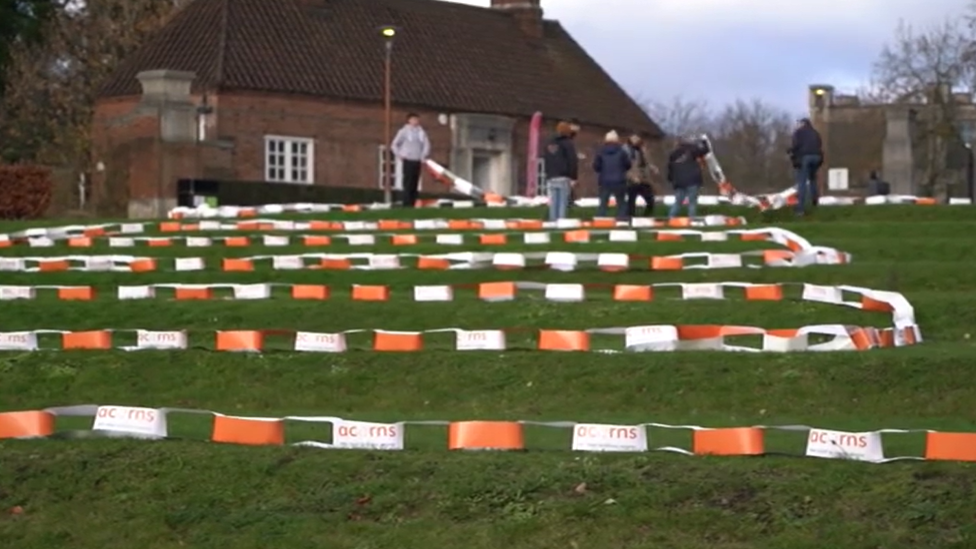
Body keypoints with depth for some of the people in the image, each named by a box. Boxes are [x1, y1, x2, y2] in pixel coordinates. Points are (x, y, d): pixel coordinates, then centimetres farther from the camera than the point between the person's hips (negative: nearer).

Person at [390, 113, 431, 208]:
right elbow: (394, 145, 3)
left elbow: (426, 145, 16)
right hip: (408, 161, -5)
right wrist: (400, 156, -2)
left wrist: (423, 156, 5)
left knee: (415, 185, 3)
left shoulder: (421, 132, 10)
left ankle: (412, 204, 6)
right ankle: (406, 204, -10)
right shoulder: (404, 131, -1)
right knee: (408, 184, -9)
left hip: (418, 162, 5)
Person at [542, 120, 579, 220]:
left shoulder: (549, 144, 18)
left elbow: (546, 161, 22)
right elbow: (573, 162, -10)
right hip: (564, 178, -6)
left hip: (551, 178, 6)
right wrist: (574, 178, -9)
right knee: (563, 203, -9)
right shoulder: (568, 143, -4)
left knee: (553, 203, 4)